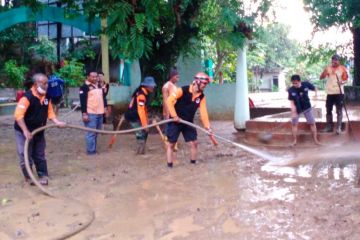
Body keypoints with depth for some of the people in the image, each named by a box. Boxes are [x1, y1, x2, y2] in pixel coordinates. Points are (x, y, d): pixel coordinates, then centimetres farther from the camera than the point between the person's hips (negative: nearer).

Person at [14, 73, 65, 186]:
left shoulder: (46, 97, -2)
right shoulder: (27, 97, -25)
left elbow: (49, 111, 10)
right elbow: (18, 115, -30)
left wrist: (57, 122, -6)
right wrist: (25, 131, -34)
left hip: (39, 131, 7)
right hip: (24, 132, -6)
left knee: (40, 155, 13)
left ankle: (43, 175, 22)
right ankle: (28, 177, 17)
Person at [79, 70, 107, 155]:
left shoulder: (99, 86, 16)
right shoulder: (85, 87, -9)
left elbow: (103, 97, 26)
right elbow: (83, 101, -14)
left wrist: (104, 107, 19)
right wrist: (84, 113, -19)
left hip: (100, 113, 8)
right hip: (90, 113, -8)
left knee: (96, 132, 13)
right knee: (91, 133, -6)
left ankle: (94, 149, 22)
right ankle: (91, 150, 0)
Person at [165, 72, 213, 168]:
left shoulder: (202, 97, -1)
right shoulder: (182, 90, -18)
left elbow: (203, 112, -6)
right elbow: (169, 101, -22)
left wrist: (207, 127, -15)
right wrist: (174, 115, -25)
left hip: (188, 122, 5)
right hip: (175, 121, -5)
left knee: (194, 143, 3)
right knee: (171, 144, 0)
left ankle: (193, 163, 19)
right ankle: (169, 166, 10)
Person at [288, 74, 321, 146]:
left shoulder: (306, 84, -19)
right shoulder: (291, 90, -22)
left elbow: (314, 88, -1)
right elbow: (292, 102, -19)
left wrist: (316, 92, -23)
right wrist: (293, 112, -28)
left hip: (307, 107, 1)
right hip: (297, 109, -1)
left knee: (312, 123, 2)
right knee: (294, 123, -3)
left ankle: (316, 140, 14)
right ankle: (295, 140, 11)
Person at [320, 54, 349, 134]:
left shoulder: (343, 68, -1)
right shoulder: (328, 68, 5)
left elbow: (346, 79, 0)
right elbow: (321, 77, -1)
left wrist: (342, 82, -22)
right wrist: (325, 72, -19)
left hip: (339, 92, -3)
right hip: (330, 92, 3)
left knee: (339, 111, 0)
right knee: (328, 110, 8)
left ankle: (338, 127, 5)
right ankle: (329, 126, 18)